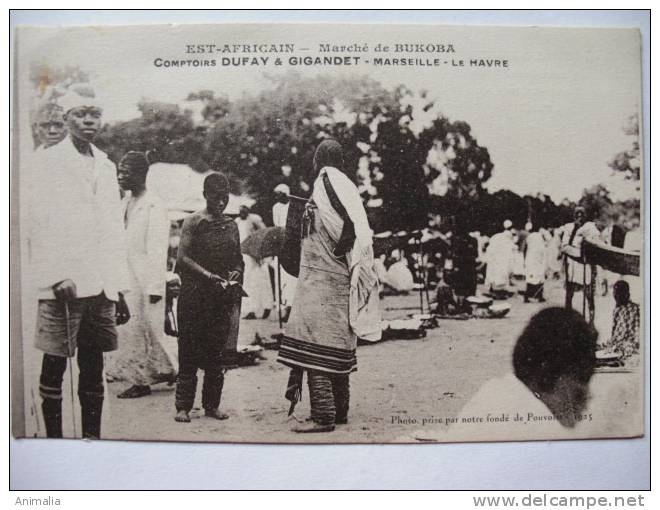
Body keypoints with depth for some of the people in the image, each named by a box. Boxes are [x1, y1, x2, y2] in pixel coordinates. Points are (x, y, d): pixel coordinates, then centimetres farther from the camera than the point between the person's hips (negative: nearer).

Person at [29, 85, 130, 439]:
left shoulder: (107, 166, 17)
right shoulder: (46, 162, 1)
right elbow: (40, 223, -7)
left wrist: (120, 288, 14)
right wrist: (57, 277, -16)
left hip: (101, 287, 5)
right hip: (62, 285, -5)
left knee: (93, 368, 7)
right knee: (54, 366, 0)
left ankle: (92, 438, 14)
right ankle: (53, 438, 9)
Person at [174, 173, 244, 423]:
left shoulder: (231, 224, 13)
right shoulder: (194, 222, -3)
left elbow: (238, 258, 19)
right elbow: (183, 257, -9)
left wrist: (236, 271, -3)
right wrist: (208, 275, -19)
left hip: (224, 296, 5)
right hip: (196, 295, -4)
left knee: (217, 353, 7)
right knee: (189, 350, -2)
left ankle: (212, 405, 15)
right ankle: (183, 406, 3)